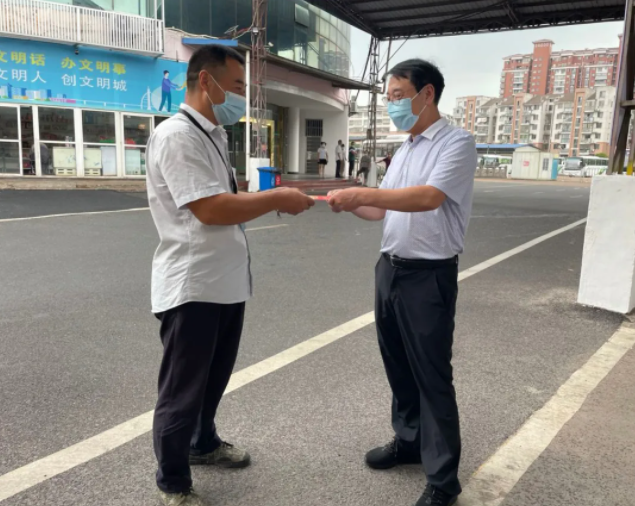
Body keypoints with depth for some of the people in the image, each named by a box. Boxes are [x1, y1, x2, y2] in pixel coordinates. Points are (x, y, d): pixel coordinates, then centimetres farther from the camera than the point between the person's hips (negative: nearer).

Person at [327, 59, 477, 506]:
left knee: (432, 374, 1)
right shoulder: (403, 152, 14)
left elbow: (429, 198, -26)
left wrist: (362, 193, -29)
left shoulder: (457, 143, -10)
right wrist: (347, 202, 0)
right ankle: (409, 440, 37)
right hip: (390, 268, 8)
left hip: (429, 276, -8)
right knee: (398, 365, 17)